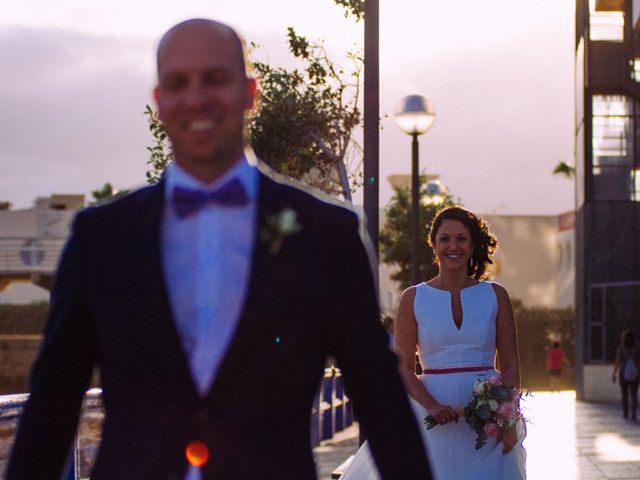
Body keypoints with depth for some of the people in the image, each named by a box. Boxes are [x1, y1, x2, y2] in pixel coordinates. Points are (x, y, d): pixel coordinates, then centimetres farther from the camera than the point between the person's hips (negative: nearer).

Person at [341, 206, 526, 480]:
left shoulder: (495, 296, 6)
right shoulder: (413, 298, 4)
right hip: (434, 422, -1)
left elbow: (510, 365, 5)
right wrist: (431, 405, -15)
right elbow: (403, 367, 1)